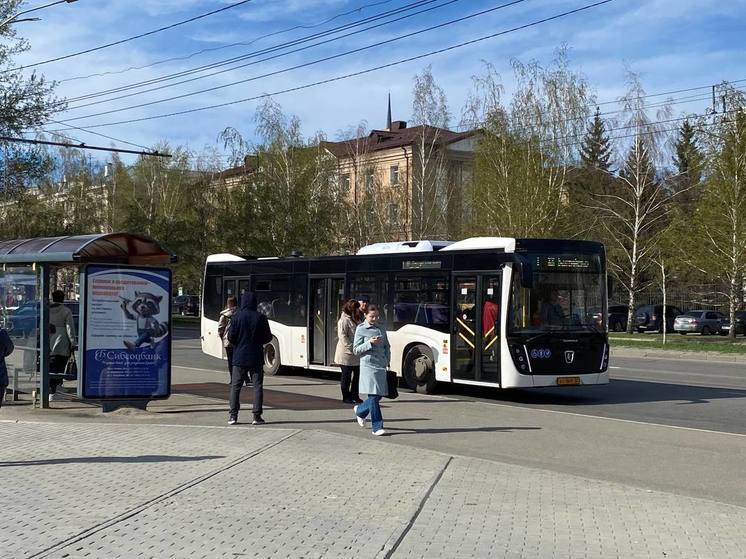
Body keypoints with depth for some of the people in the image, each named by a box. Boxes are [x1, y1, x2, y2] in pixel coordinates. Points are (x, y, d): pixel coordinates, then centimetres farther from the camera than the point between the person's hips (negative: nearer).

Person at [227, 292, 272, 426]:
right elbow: (268, 338, 0)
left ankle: (233, 416, 4)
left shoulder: (237, 317, -7)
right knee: (258, 386, 5)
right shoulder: (261, 318, -5)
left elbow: (231, 337, -7)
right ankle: (257, 417, 1)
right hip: (256, 358, 0)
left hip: (239, 357, 0)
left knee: (235, 386, 8)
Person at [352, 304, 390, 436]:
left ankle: (360, 410, 36)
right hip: (369, 365, -6)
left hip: (381, 366, 6)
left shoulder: (381, 328, 13)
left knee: (378, 395, 9)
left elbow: (387, 346, 22)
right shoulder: (361, 329, -1)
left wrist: (388, 360, 9)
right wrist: (370, 343, -15)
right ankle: (377, 427, -3)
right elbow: (356, 350, -2)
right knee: (373, 396, -8)